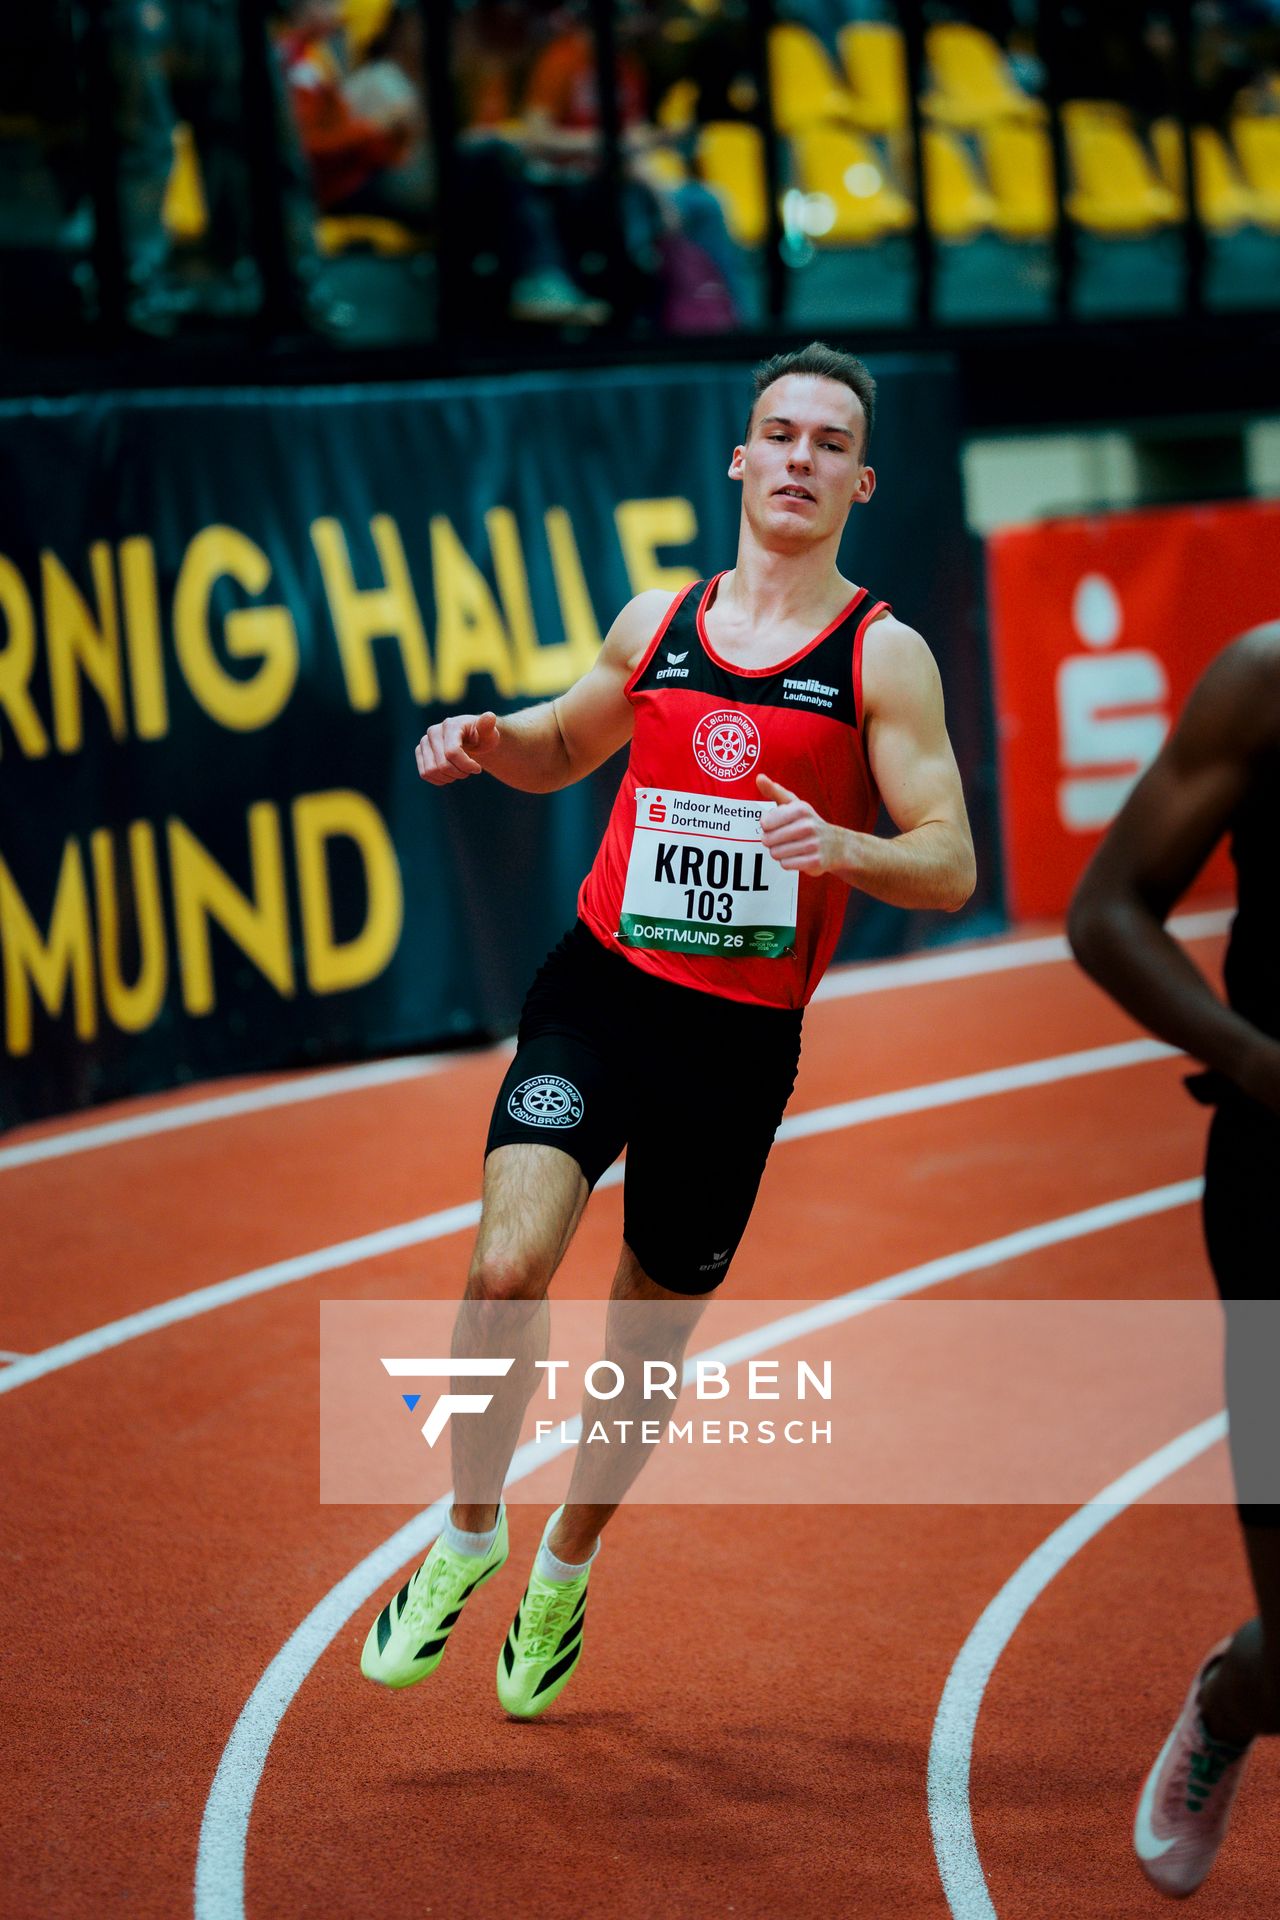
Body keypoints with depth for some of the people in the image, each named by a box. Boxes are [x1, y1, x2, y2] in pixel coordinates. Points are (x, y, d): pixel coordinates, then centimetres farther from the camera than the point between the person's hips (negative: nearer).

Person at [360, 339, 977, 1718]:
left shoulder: (882, 658, -3)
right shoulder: (657, 621, 7)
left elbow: (950, 868, -8)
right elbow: (563, 749, 26)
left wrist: (844, 845, -29)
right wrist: (491, 739, 3)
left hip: (742, 1039, -1)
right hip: (599, 992, 1)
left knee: (652, 1335, 12)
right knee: (507, 1266, -21)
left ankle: (565, 1571, 39)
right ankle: (469, 1531, 5)